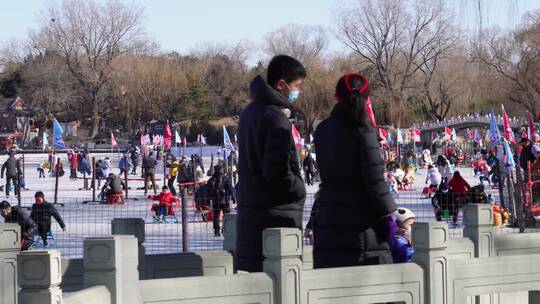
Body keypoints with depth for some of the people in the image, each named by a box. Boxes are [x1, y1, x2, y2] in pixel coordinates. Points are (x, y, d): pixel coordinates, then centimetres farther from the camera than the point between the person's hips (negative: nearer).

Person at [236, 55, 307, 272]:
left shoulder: (250, 113, 14)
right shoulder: (277, 119, -17)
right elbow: (278, 173, -21)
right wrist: (299, 189, -4)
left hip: (250, 212, 10)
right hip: (277, 214, -10)